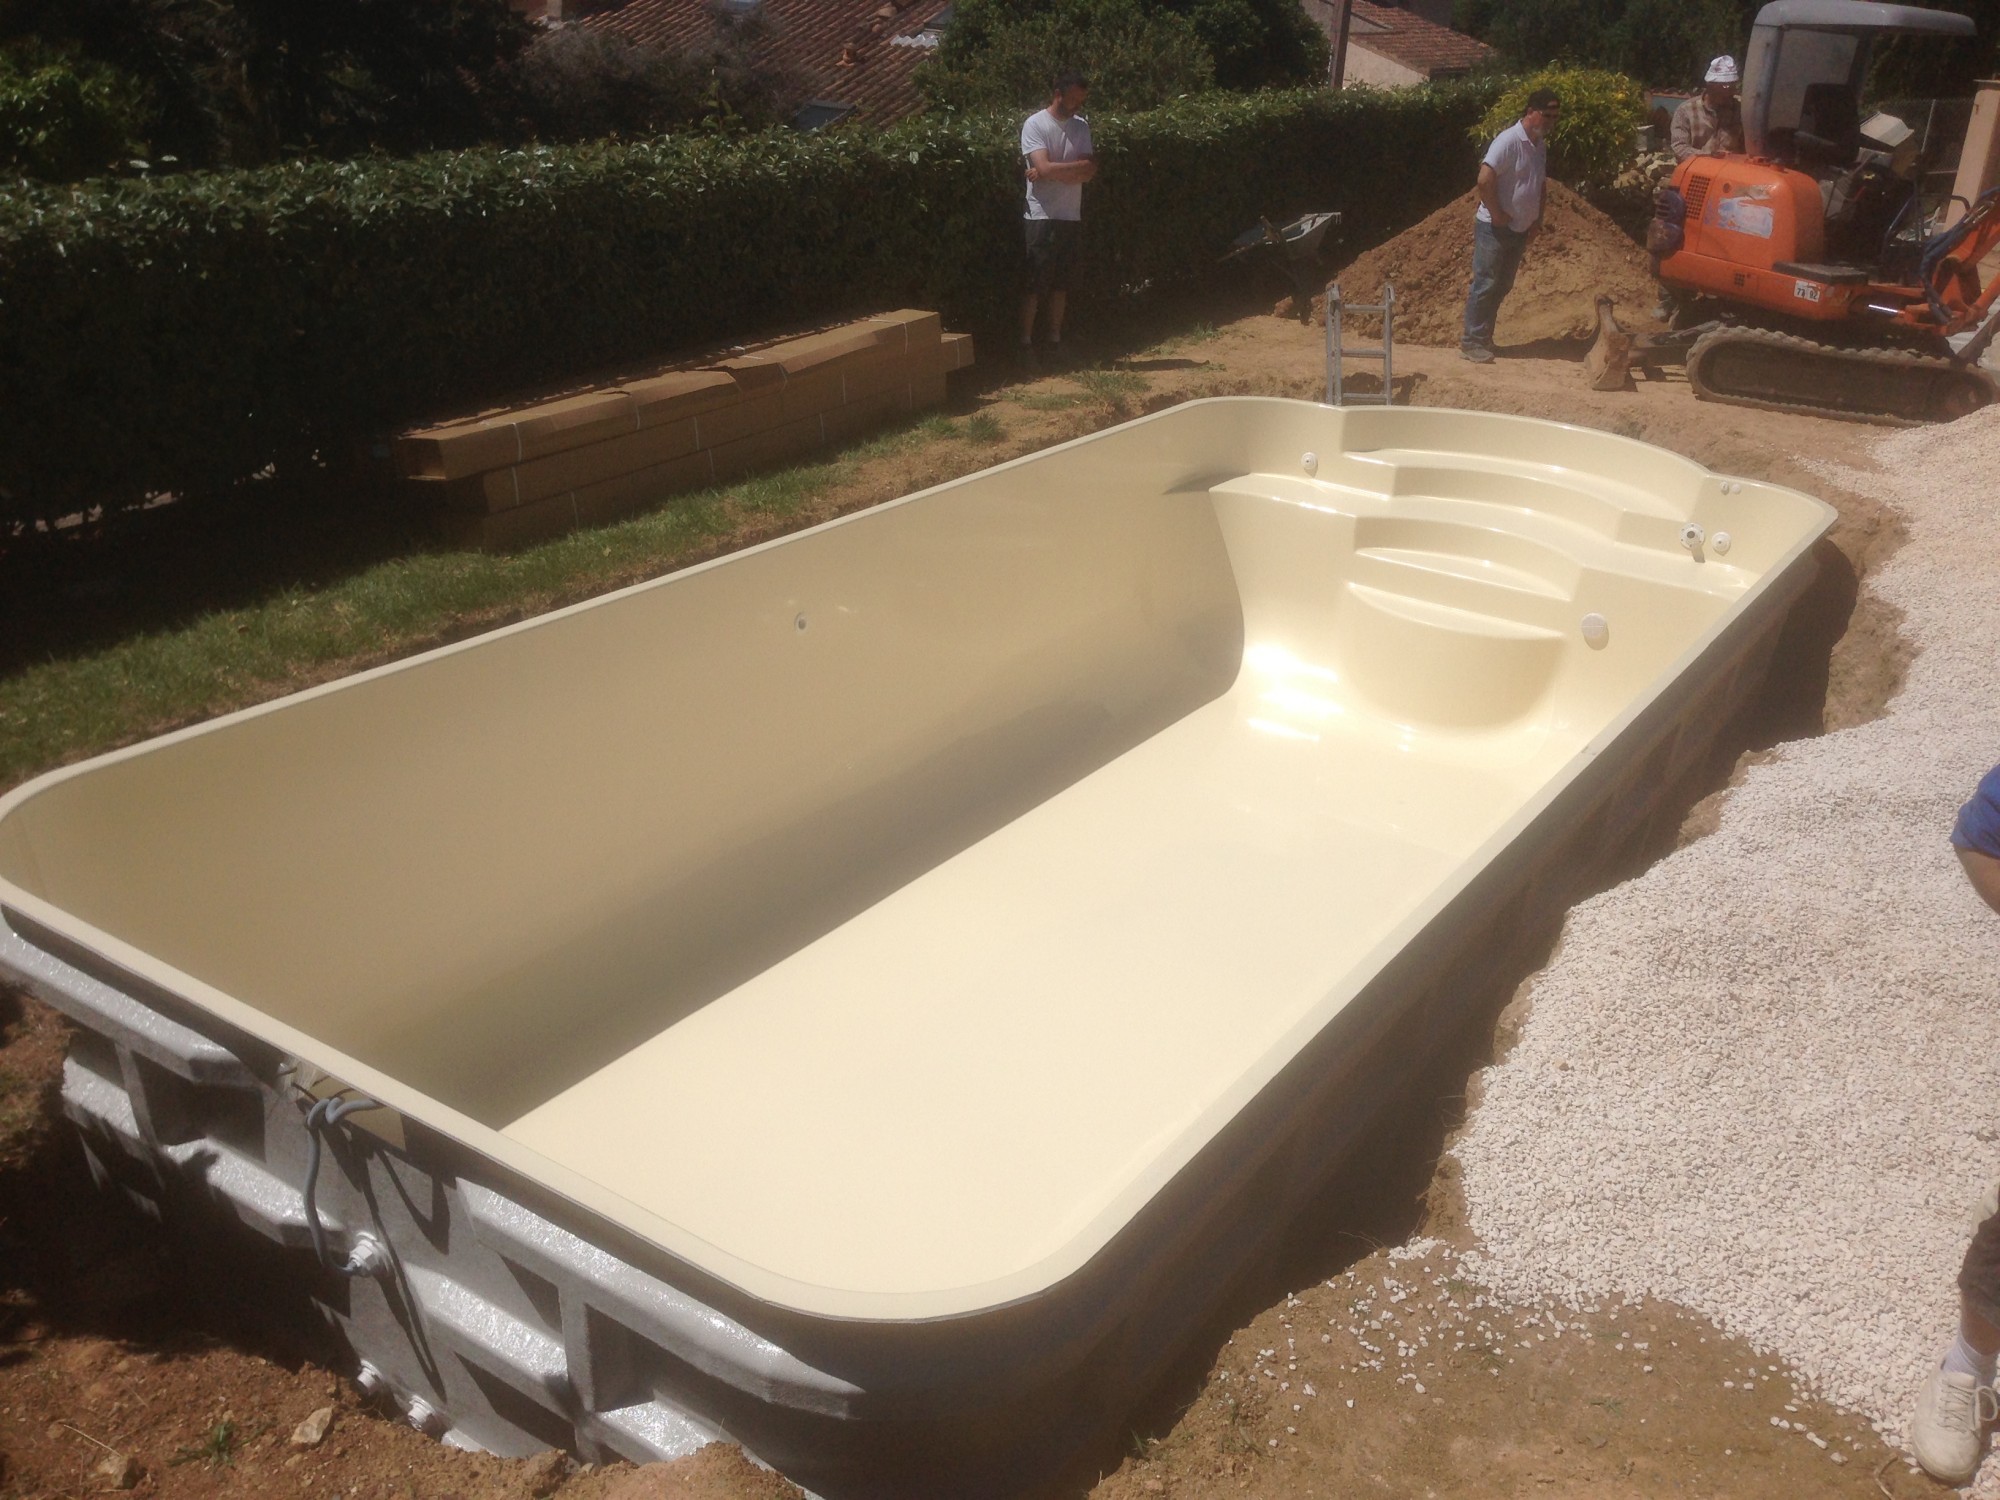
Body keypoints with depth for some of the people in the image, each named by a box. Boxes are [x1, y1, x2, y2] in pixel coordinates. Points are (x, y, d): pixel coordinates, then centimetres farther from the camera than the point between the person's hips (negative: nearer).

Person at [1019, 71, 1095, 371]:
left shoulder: (1081, 126, 9)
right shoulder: (1035, 124, -8)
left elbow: (1090, 171, -2)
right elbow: (1045, 168, -20)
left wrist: (1054, 171, -14)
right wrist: (1077, 167, -10)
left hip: (1072, 217, 6)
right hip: (1042, 217, -6)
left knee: (1061, 281, 10)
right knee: (1036, 283, -5)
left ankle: (1055, 339, 17)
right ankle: (1026, 343, 0)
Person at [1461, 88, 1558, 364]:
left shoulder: (1541, 145, 10)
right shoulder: (1509, 140, -17)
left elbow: (1541, 184, 20)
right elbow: (1485, 180, -26)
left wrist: (1537, 220, 9)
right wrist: (1497, 214, -19)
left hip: (1520, 230, 8)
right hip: (1494, 228, -8)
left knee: (1502, 287, 11)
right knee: (1486, 284, -4)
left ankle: (1481, 337, 20)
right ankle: (1473, 342, 2)